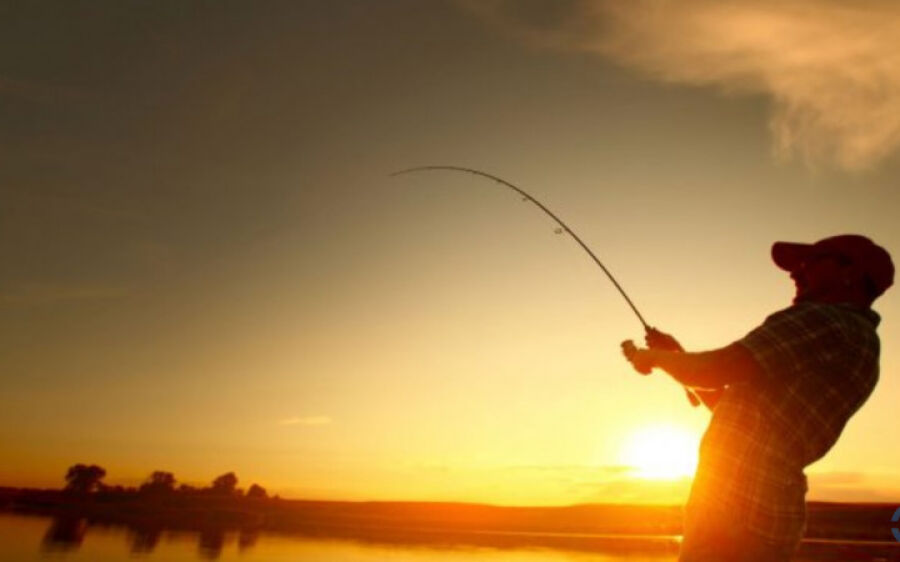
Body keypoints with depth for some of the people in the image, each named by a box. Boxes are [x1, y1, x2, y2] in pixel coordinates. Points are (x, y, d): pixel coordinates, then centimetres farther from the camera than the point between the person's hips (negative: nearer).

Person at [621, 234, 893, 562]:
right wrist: (676, 356, 20)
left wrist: (654, 356, 0)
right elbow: (735, 406, 24)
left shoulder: (824, 320, -9)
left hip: (738, 510, -10)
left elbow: (715, 371, -18)